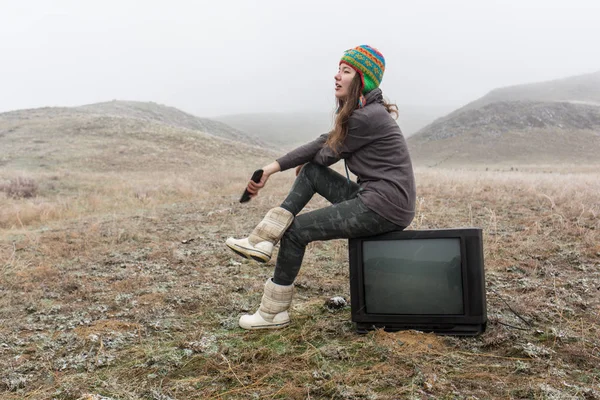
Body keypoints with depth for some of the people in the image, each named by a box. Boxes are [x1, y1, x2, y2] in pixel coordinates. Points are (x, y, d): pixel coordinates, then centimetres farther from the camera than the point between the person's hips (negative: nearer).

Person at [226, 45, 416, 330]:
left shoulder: (367, 118, -17)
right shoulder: (358, 113, 15)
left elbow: (327, 155, -6)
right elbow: (321, 144, 9)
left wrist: (304, 163, 15)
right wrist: (273, 167, 1)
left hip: (385, 208, -9)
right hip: (372, 197, 9)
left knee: (295, 230, -5)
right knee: (311, 172, 6)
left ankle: (274, 312, 11)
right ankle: (262, 241, 1)